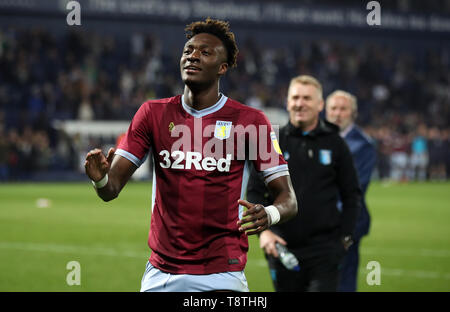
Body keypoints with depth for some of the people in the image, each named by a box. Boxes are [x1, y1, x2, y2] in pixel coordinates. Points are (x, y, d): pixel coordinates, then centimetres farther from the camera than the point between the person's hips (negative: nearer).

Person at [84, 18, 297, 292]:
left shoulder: (250, 120, -1)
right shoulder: (154, 113, 7)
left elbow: (288, 199, -3)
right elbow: (111, 190, 3)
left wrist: (268, 215, -26)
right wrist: (100, 179, -20)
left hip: (220, 276, -3)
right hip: (160, 274, 3)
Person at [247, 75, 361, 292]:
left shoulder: (335, 143, 5)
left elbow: (351, 193, 11)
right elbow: (254, 191, 5)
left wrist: (344, 237, 3)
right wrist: (263, 229, -9)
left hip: (324, 249, -1)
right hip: (283, 246, 1)